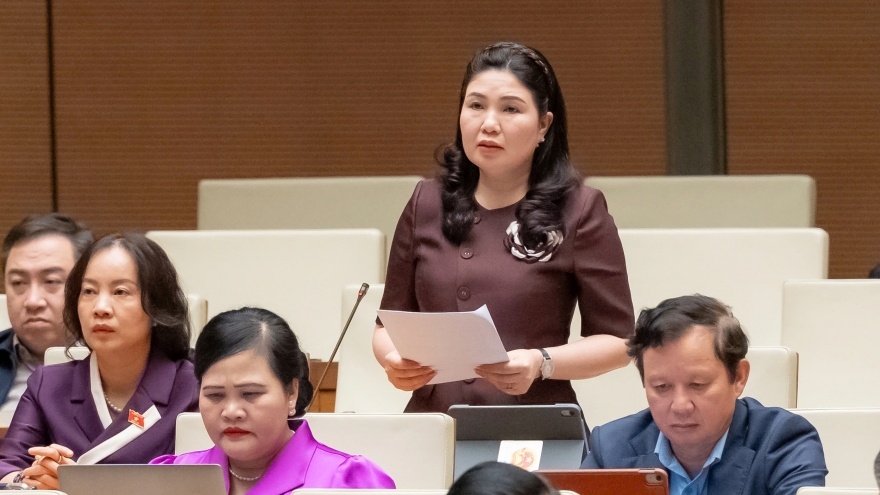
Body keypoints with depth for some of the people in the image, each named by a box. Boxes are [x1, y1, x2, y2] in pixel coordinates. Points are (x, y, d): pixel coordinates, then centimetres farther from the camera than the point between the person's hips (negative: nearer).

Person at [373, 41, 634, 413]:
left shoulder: (579, 212, 5)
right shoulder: (426, 205, 16)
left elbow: (618, 341, 5)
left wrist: (541, 364, -12)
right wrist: (394, 360, 0)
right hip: (432, 421, 4)